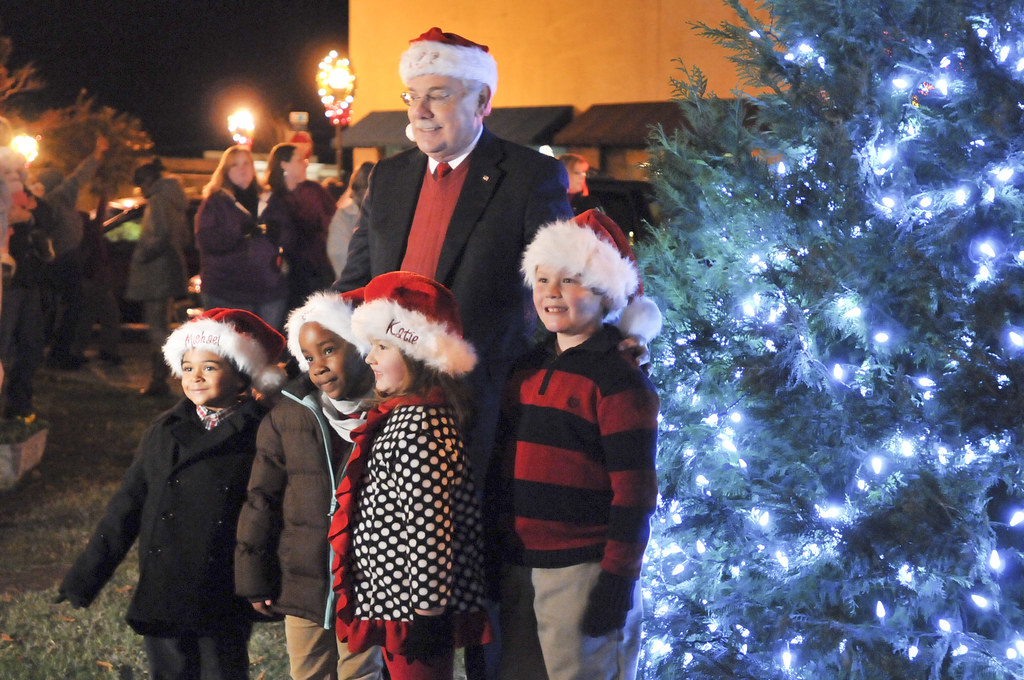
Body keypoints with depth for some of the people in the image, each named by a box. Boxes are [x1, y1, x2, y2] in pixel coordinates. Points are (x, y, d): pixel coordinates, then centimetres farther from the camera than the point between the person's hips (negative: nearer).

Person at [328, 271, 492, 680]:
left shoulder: (419, 425, -19)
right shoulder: (398, 414, 14)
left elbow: (428, 523, -23)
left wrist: (427, 610, -23)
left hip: (413, 606, -10)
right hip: (398, 600, 10)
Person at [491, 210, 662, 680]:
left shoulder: (619, 381, -10)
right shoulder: (527, 370, 12)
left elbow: (634, 491, -12)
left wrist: (618, 581, -15)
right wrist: (497, 560, 17)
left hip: (581, 571, -7)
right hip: (517, 570, 7)